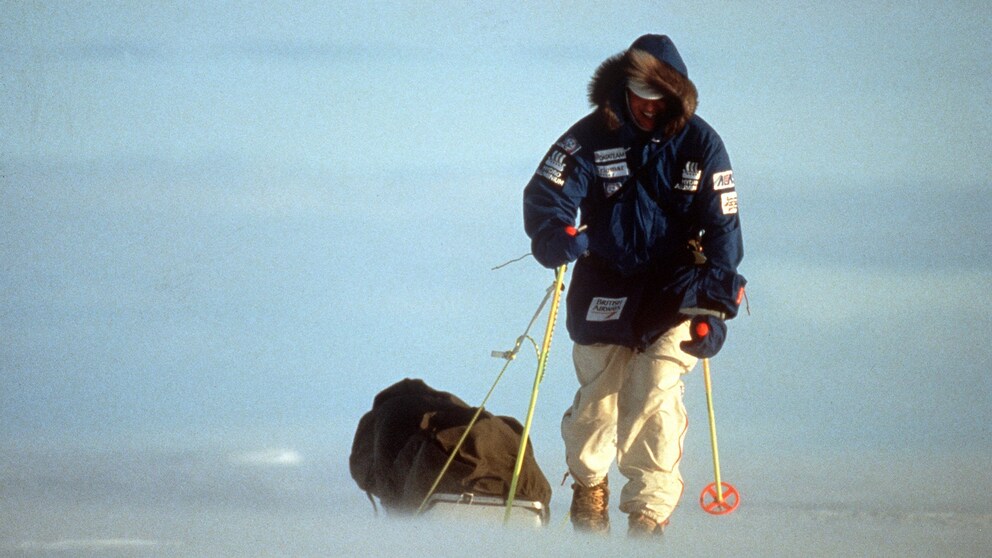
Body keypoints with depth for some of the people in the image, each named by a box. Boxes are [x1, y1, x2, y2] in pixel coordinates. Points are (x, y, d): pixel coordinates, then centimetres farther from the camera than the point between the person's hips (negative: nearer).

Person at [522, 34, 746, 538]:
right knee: (598, 399, 6)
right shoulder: (593, 137, -5)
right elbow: (545, 194, -11)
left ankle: (650, 511, -10)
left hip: (675, 293, -1)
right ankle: (588, 484, 37)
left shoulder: (699, 144, -4)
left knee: (655, 398, -17)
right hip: (605, 290, 1)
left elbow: (722, 226, -3)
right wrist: (558, 234, -34)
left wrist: (713, 303, -12)